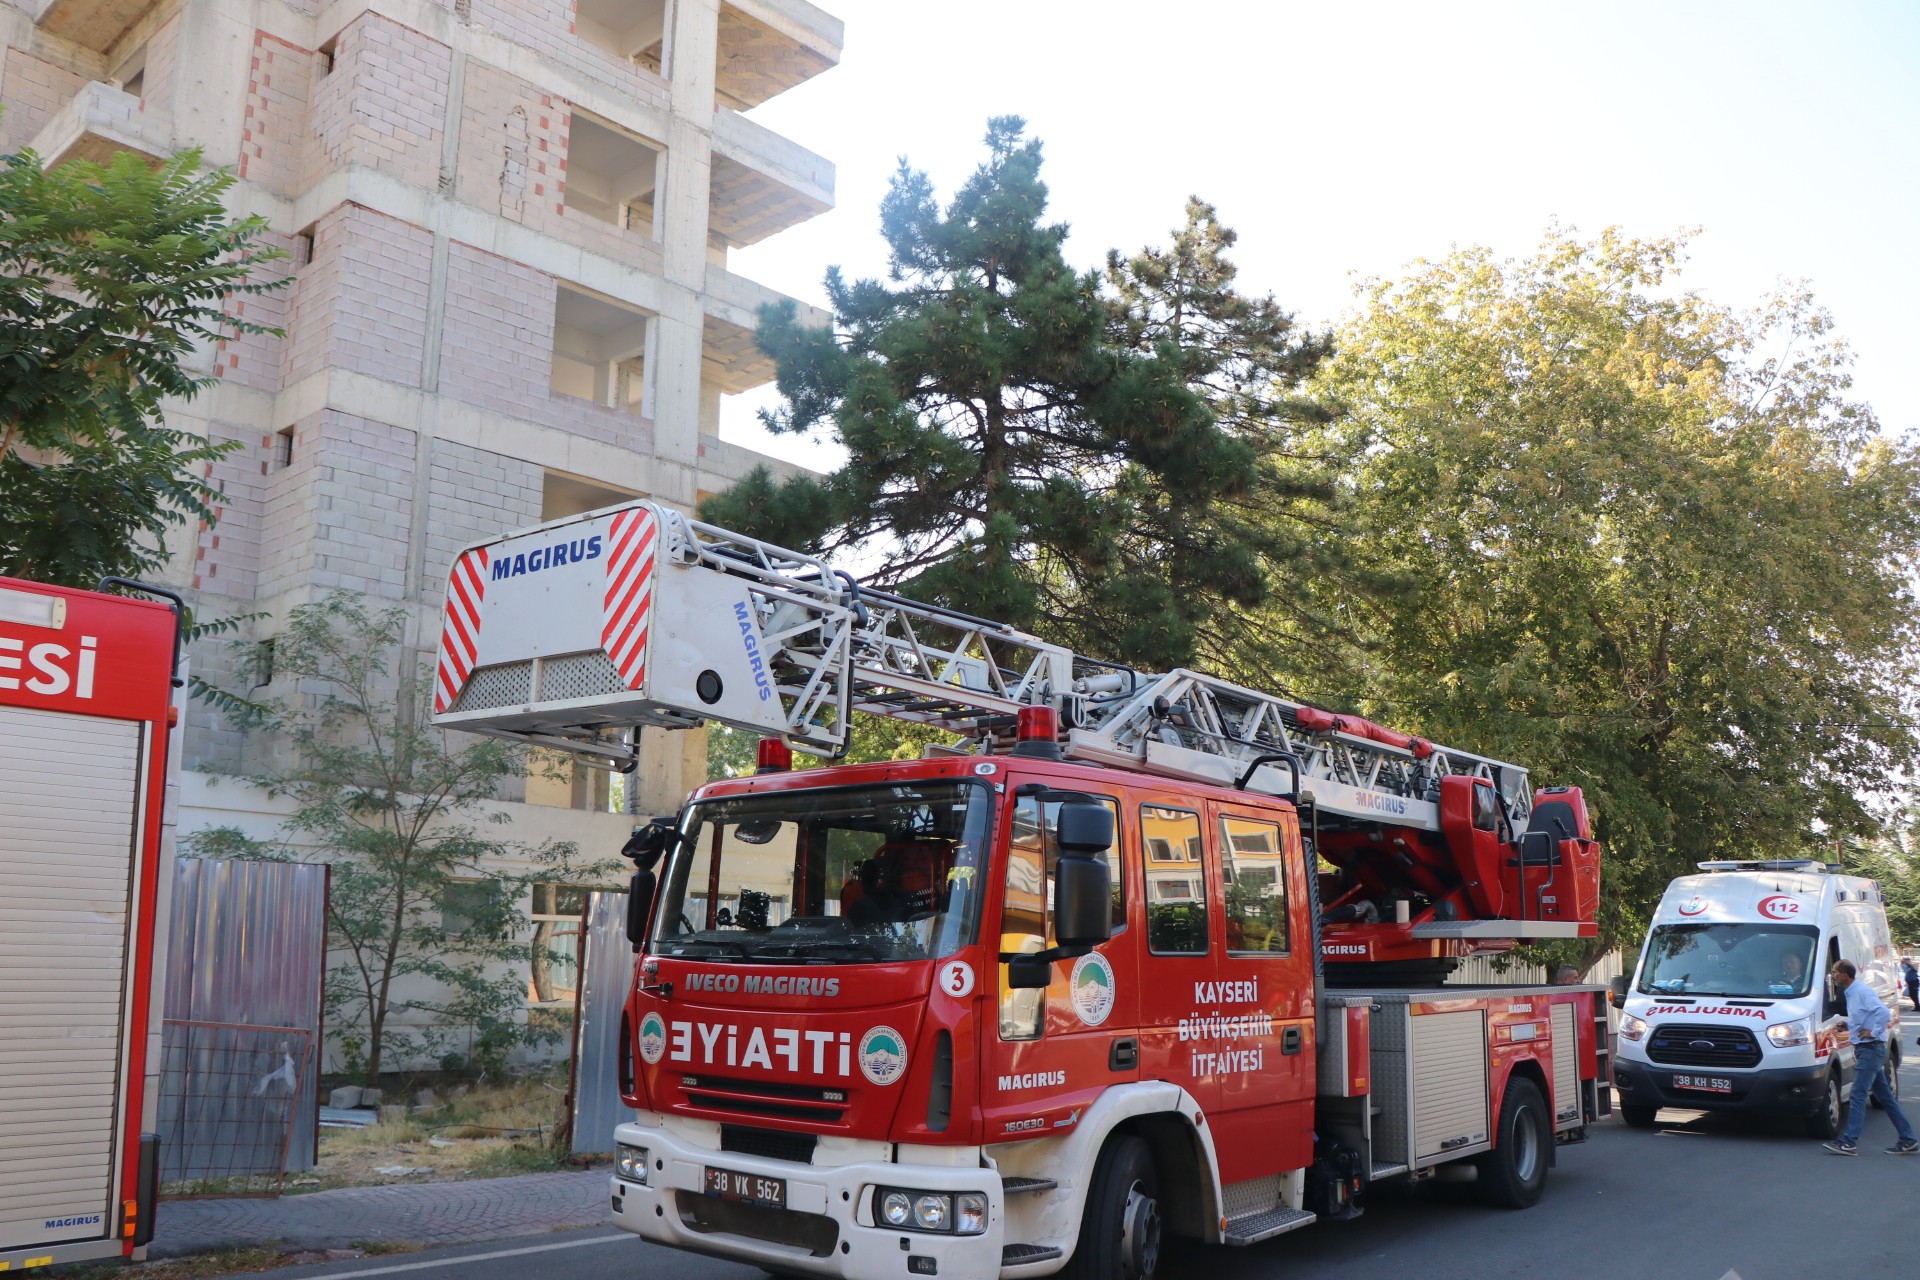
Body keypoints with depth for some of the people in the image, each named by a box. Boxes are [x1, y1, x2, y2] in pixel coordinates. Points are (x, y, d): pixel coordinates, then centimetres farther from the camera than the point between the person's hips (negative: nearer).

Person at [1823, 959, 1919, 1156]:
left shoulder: (1862, 992, -15)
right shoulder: (1850, 994, 15)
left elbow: (1883, 1012, -27)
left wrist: (1873, 1032, -19)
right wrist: (1847, 1025, 13)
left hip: (1871, 1049, -10)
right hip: (1863, 1050, 10)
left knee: (1858, 1095, -11)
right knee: (1885, 1097, 13)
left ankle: (1849, 1142, -13)